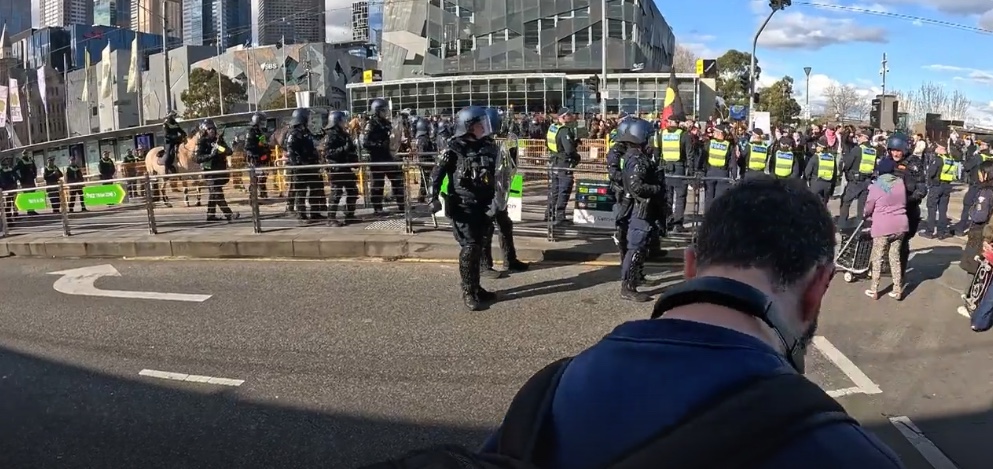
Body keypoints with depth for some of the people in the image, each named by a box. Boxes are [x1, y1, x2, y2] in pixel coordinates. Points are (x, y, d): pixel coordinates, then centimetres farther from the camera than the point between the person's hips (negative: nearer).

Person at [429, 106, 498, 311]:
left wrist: (493, 200, 21)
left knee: (478, 248, 12)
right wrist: (434, 198, -18)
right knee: (469, 247, -8)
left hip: (481, 206, 7)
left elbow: (492, 176, 19)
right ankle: (468, 292, 2)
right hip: (462, 207, -7)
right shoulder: (454, 150, -10)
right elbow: (437, 174, -10)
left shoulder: (484, 148, 9)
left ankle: (475, 287, 24)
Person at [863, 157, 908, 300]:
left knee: (877, 258, 6)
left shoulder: (875, 186, -8)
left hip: (882, 226, -4)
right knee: (895, 257, 13)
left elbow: (868, 208, 2)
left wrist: (865, 215, 22)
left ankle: (874, 290, 9)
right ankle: (897, 290, 15)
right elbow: (903, 202, 15)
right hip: (900, 225, 4)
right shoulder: (900, 182, 2)